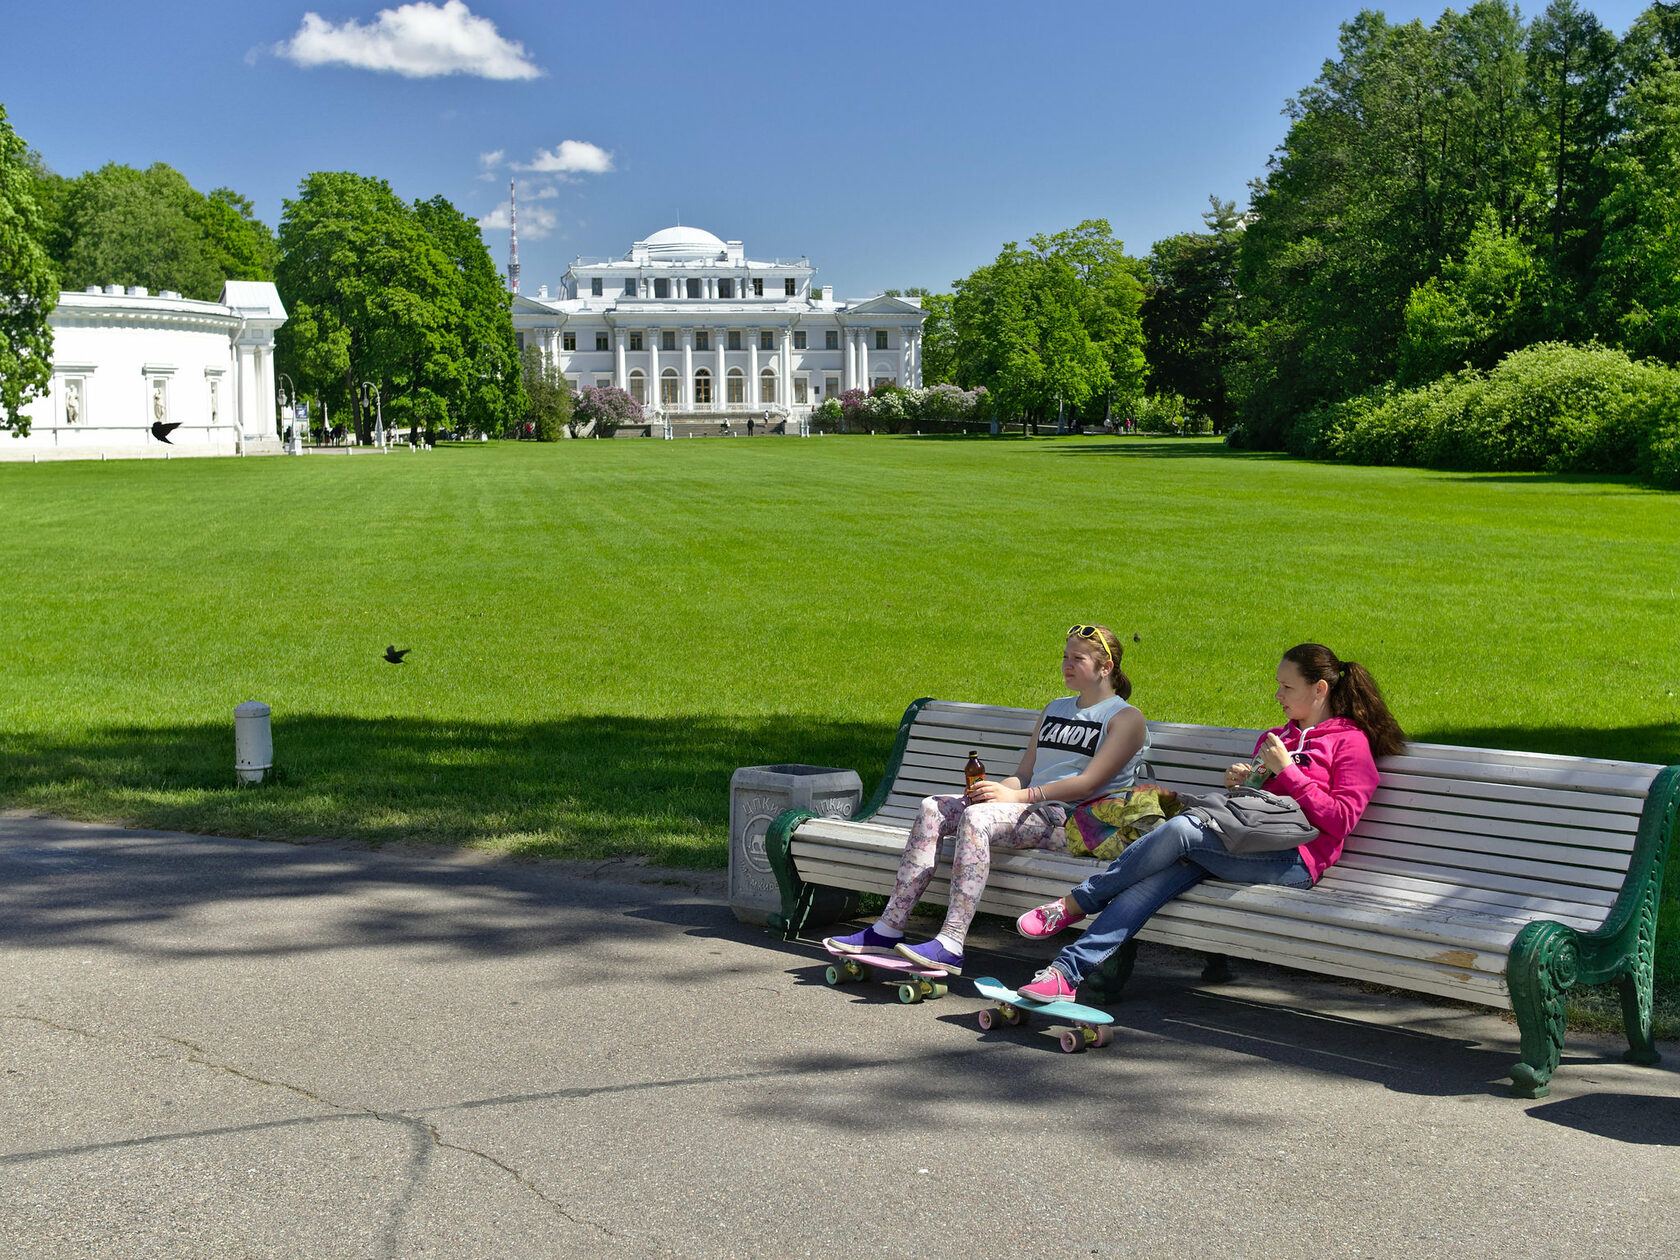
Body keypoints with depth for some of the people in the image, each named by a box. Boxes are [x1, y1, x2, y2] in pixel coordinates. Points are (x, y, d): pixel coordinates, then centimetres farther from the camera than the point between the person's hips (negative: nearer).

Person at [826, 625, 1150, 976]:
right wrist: (997, 789, -5)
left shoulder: (1126, 718, 1)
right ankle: (888, 929, -16)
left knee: (977, 818, -33)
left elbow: (1089, 783, -12)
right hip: (1031, 808, 8)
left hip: (1074, 820, -8)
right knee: (933, 809, -13)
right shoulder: (1054, 709, 25)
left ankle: (950, 946, -41)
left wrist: (1018, 796, -20)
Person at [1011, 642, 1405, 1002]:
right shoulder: (1274, 738, 29)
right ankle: (1066, 973, -37)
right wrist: (1238, 786, 11)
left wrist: (1286, 771, -8)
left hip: (1293, 860, -6)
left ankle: (1075, 904, -17)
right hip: (1250, 848, 6)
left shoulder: (1351, 742, 6)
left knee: (1181, 828, -28)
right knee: (1165, 873, -25)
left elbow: (1340, 821, -6)